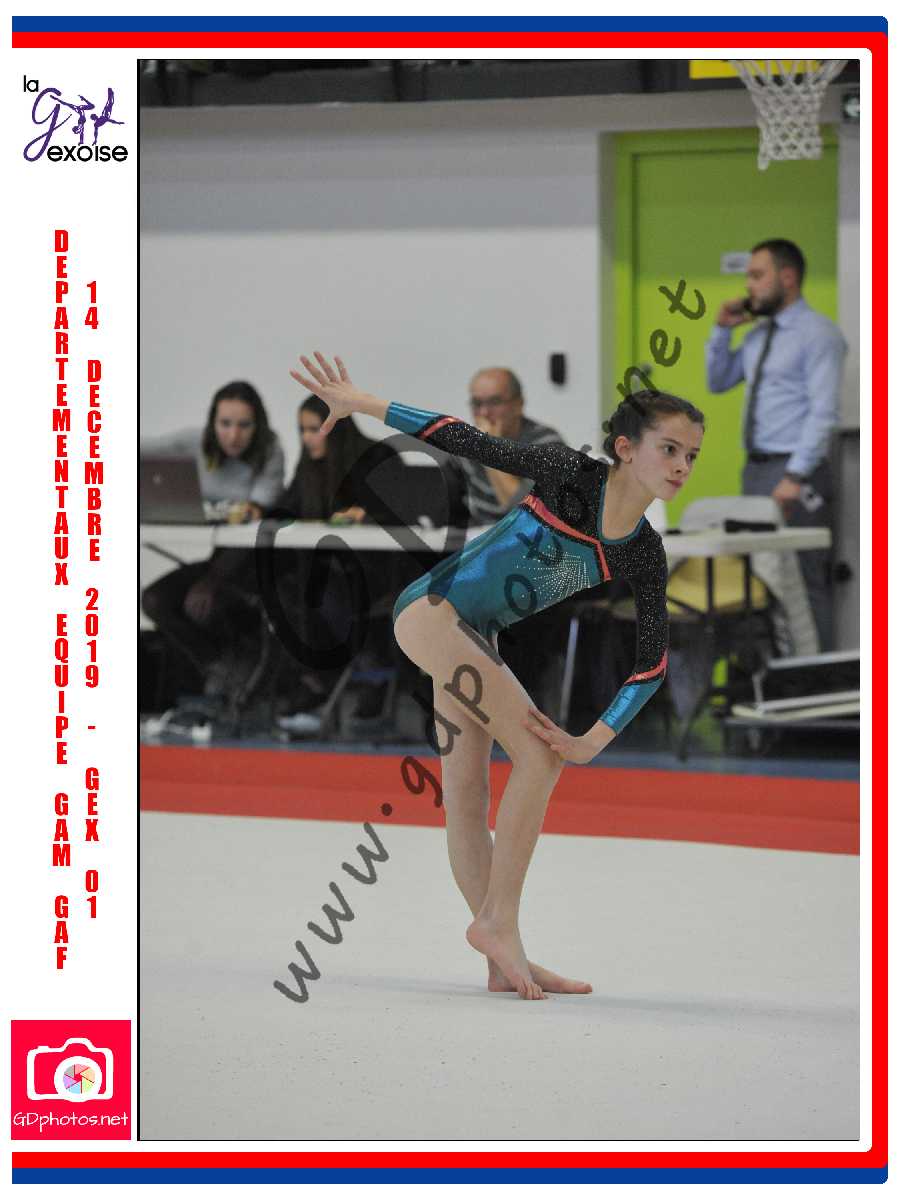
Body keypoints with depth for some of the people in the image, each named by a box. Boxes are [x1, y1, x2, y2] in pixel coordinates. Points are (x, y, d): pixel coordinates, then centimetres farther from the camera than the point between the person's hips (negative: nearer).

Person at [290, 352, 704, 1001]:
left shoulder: (644, 556, -2)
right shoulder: (569, 474, -16)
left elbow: (652, 661, 1)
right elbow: (470, 441, -11)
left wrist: (595, 741, -8)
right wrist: (357, 402, -9)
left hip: (475, 640, 6)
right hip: (432, 608, -6)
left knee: (466, 795, 8)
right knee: (540, 758, -16)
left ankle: (505, 962, 7)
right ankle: (498, 920, -14)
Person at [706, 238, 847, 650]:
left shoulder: (817, 334, -9)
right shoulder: (759, 336, 16)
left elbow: (824, 412, -16)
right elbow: (717, 381, 26)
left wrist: (794, 478, -21)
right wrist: (721, 330, 11)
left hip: (794, 472, -9)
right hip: (756, 469, 9)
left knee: (804, 583, -9)